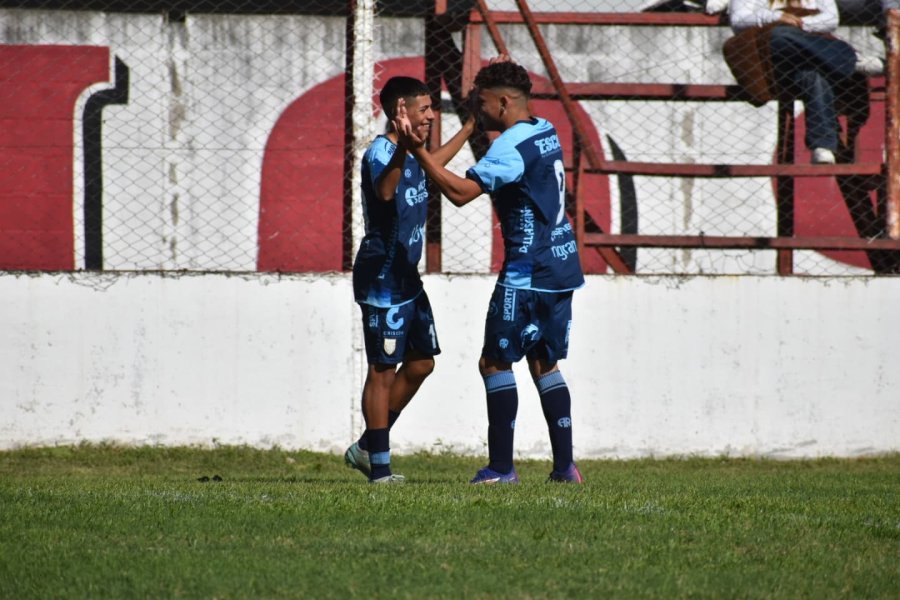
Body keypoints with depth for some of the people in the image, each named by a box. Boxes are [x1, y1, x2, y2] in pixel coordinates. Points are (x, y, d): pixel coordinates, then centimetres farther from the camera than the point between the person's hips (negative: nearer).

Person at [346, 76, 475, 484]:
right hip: (382, 279, -10)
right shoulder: (379, 152, -18)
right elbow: (385, 191, -41)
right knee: (383, 370, -6)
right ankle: (378, 466, -1)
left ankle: (367, 448, 21)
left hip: (407, 278, 10)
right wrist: (402, 147, -58)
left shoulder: (409, 153, 12)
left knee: (421, 362, 13)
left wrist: (470, 128, 44)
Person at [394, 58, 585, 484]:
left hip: (528, 271, -9)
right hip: (563, 265, 9)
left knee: (496, 361, -3)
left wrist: (418, 150, -27)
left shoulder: (511, 148, -17)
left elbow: (460, 192, -25)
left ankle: (501, 467, -6)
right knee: (544, 363, 14)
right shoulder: (545, 131, 12)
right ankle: (564, 465, 9)